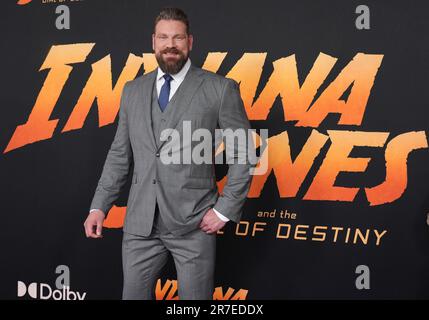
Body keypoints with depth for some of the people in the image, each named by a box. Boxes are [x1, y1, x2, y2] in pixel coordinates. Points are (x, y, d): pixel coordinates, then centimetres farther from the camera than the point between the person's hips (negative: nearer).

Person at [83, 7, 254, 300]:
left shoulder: (220, 89, -3)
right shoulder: (133, 90, 11)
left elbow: (243, 153, -2)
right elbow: (119, 154, 14)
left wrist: (225, 210, -7)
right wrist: (99, 207, 7)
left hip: (194, 222, -3)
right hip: (141, 222, 4)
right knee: (134, 294, 9)